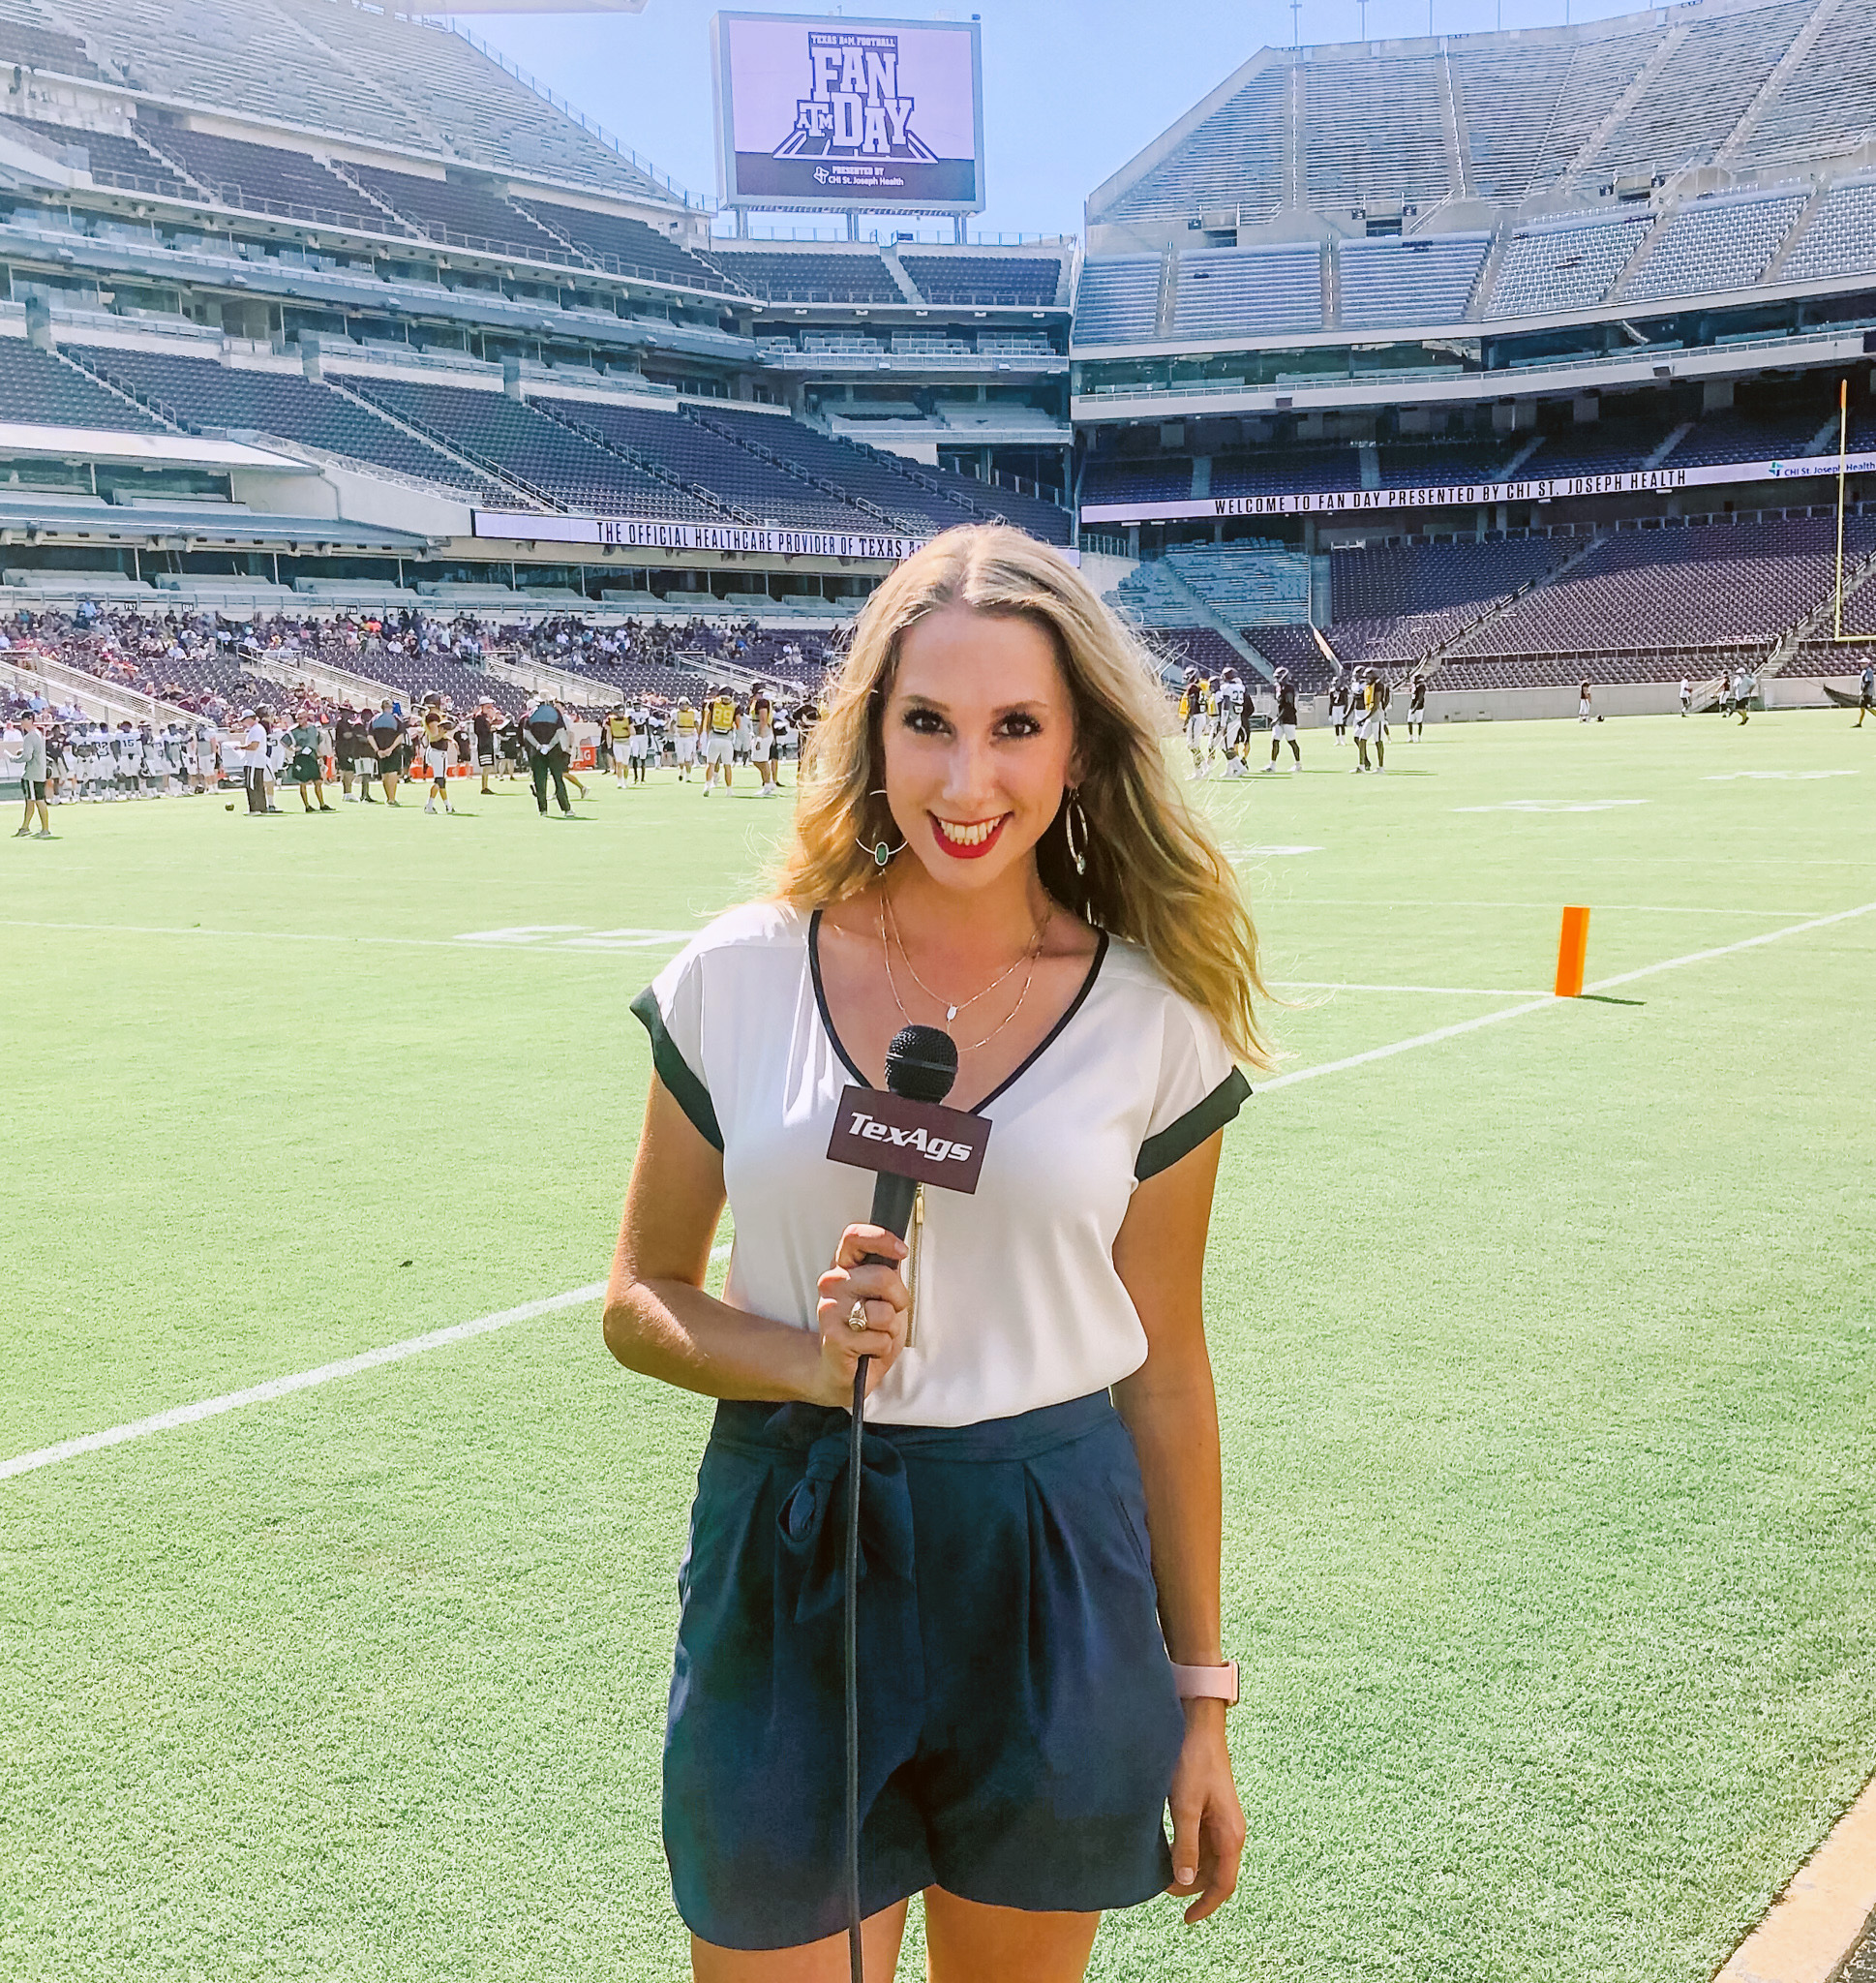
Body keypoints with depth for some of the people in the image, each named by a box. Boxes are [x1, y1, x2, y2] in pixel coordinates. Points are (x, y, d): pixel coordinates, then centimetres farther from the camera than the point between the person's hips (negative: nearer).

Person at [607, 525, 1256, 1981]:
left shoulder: (1155, 1024, -5)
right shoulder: (737, 980, -5)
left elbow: (1164, 1367, 3)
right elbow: (641, 1302, 4)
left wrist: (1201, 1697, 7)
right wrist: (808, 1357, -17)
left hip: (1055, 1587, 1)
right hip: (787, 1579, 0)